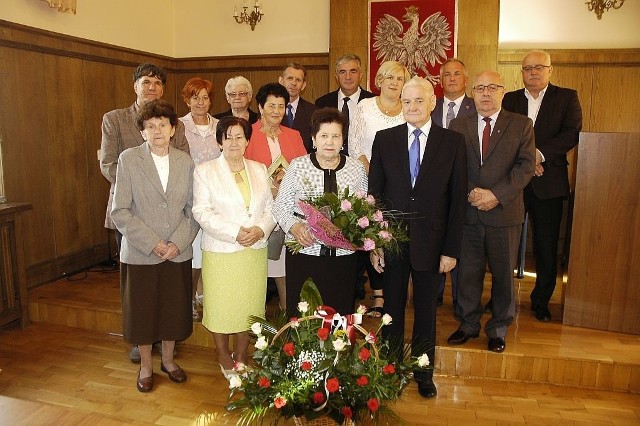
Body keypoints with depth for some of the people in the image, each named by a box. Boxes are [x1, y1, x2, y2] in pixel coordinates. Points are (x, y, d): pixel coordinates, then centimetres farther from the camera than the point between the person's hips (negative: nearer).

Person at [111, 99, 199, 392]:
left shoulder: (185, 162, 3)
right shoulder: (128, 159, -5)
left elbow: (192, 209, 2)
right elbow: (120, 211, -9)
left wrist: (178, 242, -11)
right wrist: (152, 243, -14)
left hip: (178, 253, 2)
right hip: (140, 253, -2)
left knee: (174, 309, 13)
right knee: (142, 310, 10)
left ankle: (168, 360, 36)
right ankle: (146, 366, 32)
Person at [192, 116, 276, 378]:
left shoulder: (259, 170, 11)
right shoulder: (204, 171, -1)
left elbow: (270, 207, 9)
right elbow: (202, 212, -10)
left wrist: (261, 229, -11)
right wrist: (235, 232, -18)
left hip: (255, 251, 3)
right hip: (220, 251, -3)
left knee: (249, 305, 10)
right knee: (221, 305, 6)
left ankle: (241, 357, 29)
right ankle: (224, 357, 29)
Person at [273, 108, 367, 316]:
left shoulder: (357, 168, 6)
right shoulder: (298, 166, 2)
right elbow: (281, 205, 4)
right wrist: (294, 226, -14)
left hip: (343, 254, 1)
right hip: (304, 251, -1)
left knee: (340, 314, 7)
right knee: (301, 316, 4)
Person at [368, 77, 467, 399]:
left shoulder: (453, 143, -2)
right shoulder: (384, 139, 0)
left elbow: (457, 199, -3)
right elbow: (374, 193, 0)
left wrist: (451, 249, -6)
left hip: (430, 243, 0)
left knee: (426, 310, 15)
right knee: (392, 308, 14)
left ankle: (423, 371, 36)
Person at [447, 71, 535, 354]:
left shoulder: (521, 125, 3)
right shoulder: (458, 126, 8)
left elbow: (526, 166, -6)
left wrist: (497, 194, -17)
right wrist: (470, 192, -14)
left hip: (504, 213, -1)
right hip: (467, 212, 1)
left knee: (503, 274, 10)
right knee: (467, 272, 10)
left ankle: (498, 330, 27)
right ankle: (468, 324, 28)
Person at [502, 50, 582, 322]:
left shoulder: (567, 97, 6)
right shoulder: (509, 99, 11)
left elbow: (573, 132, -6)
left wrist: (540, 153, -18)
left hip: (549, 182, -1)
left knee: (547, 246, 5)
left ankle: (541, 301, 21)